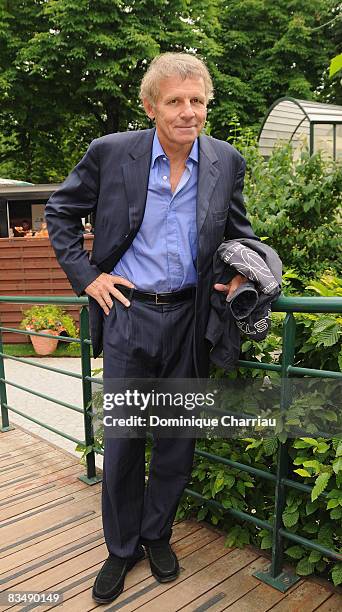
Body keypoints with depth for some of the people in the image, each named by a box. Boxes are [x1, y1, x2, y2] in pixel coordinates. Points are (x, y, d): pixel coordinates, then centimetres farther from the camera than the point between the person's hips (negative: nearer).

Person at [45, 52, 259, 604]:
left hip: (188, 318, 2)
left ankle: (157, 535, 38)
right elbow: (61, 212, 6)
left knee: (178, 440, 13)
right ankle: (122, 547, 32)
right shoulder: (110, 152, -5)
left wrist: (242, 272, -3)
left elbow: (239, 230, 16)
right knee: (122, 440, 8)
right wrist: (86, 276, -2)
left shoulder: (227, 161, 1)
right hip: (128, 315, -1)